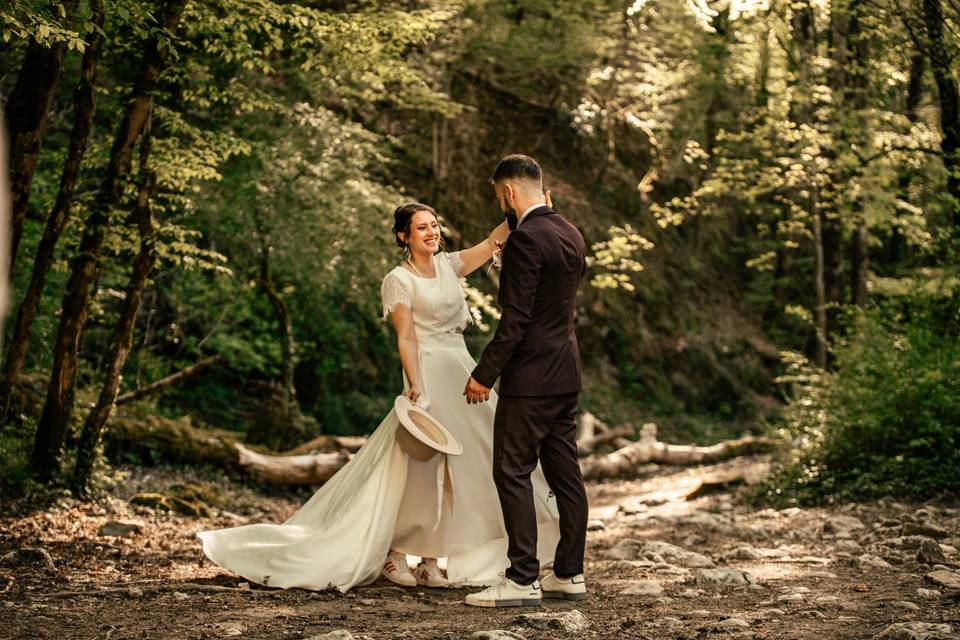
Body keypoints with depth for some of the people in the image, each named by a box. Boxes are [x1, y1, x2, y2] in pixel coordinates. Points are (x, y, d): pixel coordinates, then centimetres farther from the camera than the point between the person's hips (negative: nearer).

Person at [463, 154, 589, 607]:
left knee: (512, 472, -4)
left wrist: (483, 374, -15)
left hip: (531, 376, -9)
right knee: (565, 473, 11)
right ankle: (569, 574, 18)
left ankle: (523, 580, -3)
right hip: (566, 373, 9)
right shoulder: (572, 235, 11)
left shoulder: (526, 239, -16)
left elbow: (515, 318, -20)